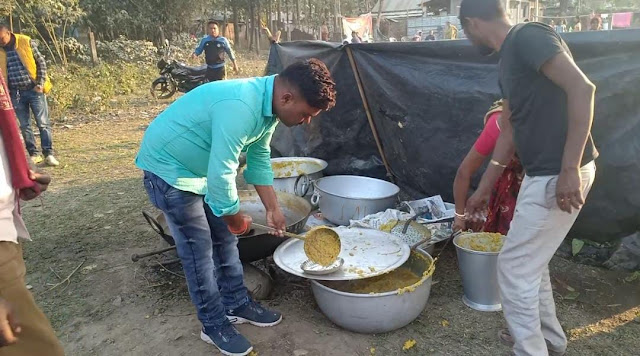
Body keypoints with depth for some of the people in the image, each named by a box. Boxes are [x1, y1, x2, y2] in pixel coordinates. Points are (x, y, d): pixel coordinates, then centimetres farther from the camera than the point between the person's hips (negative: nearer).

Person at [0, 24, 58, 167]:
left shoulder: (26, 42, -5)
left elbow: (41, 62, -1)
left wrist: (40, 84, -7)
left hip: (34, 90, -3)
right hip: (16, 93, 3)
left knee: (43, 123, -3)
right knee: (24, 126, 7)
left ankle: (49, 154, 3)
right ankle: (34, 155, 16)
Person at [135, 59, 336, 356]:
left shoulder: (268, 103, -5)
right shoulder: (240, 107, -36)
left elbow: (260, 158, 7)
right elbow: (221, 175, -33)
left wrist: (272, 208, 8)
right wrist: (236, 218, -15)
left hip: (201, 167, 9)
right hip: (168, 167, -9)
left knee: (225, 238, 14)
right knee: (199, 249, -1)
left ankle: (237, 304, 30)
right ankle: (214, 325, 16)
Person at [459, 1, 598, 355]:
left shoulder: (529, 36, -13)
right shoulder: (508, 59, 15)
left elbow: (582, 87, -24)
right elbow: (508, 132, 20)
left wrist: (569, 169, -27)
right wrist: (483, 189, 24)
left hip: (560, 176, -9)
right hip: (542, 173, 9)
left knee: (514, 266, 0)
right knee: (531, 261, 22)